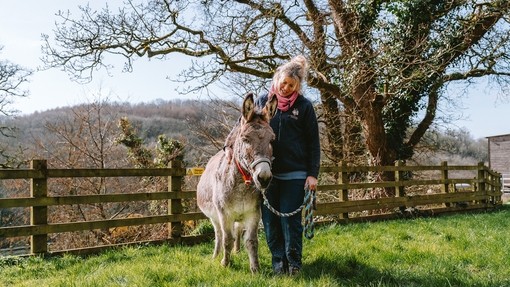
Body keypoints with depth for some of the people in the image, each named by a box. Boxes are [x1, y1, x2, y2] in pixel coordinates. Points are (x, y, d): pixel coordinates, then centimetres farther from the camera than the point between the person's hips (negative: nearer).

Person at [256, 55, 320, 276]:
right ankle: (278, 260, 21)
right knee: (270, 219, 8)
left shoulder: (304, 106, -1)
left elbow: (313, 143, 0)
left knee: (290, 218, 0)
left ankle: (294, 261, 16)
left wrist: (313, 174, -5)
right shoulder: (263, 101, 5)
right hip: (267, 172, 3)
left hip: (294, 173, -3)